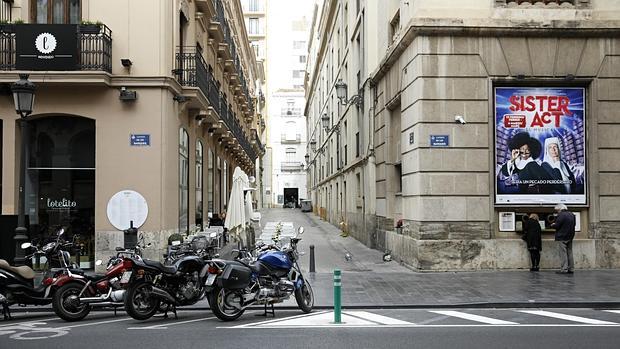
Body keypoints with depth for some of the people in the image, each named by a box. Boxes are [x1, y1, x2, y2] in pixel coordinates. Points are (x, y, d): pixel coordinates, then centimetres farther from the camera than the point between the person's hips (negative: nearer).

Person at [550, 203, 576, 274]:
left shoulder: (561, 215, -15)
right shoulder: (572, 215, 13)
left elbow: (556, 226, -17)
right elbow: (573, 225, 20)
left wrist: (552, 225, 3)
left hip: (562, 237, -8)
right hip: (570, 237, 8)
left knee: (563, 253, -6)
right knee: (569, 253, 12)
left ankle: (564, 269, -8)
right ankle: (571, 269, 14)